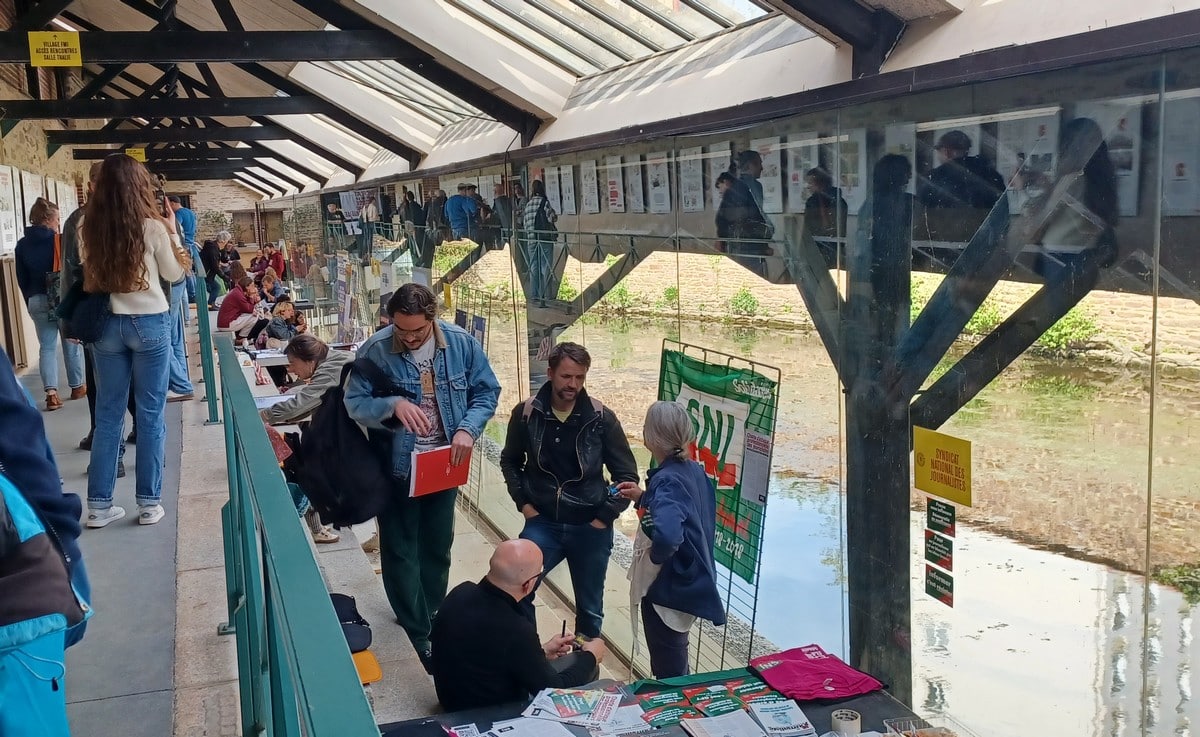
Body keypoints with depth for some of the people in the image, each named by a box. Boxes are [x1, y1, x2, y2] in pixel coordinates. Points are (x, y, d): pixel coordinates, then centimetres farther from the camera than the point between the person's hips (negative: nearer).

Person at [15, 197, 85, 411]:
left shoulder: (22, 245, 3)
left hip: (38, 301, 4)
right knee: (71, 343, 11)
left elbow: (22, 279, 7)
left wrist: (30, 303, 17)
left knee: (47, 347, 6)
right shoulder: (59, 241, -11)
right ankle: (77, 387, 22)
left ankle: (51, 393, -4)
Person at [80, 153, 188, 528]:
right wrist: (172, 232, 12)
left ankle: (99, 505, 14)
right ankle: (149, 502, 10)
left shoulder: (88, 228, -1)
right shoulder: (152, 227, -11)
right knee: (150, 414, 5)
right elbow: (174, 274, 2)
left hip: (106, 325, 3)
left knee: (107, 414, 10)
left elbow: (88, 272, 14)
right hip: (149, 324, -3)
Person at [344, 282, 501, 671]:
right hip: (396, 466, -3)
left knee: (438, 547, 18)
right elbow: (354, 403, -13)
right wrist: (393, 405, -33)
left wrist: (467, 429, -18)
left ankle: (430, 617, 39)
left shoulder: (462, 343, -10)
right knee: (401, 550, 5)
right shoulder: (375, 350, -17)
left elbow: (486, 392, -1)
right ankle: (421, 635, 18)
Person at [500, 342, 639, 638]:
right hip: (542, 523, 1)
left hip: (590, 528, 0)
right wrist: (524, 503, 1)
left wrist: (604, 518, -6)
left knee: (590, 608, 12)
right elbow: (510, 461, 11)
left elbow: (627, 475, -1)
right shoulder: (526, 413, -6)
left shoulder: (601, 418, -9)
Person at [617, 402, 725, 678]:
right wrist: (643, 499, 10)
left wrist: (656, 555, -24)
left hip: (667, 586, -9)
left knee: (668, 673, 9)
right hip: (689, 579, 9)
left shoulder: (666, 480, -27)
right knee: (677, 667, 26)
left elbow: (667, 534, -44)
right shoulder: (694, 470, 0)